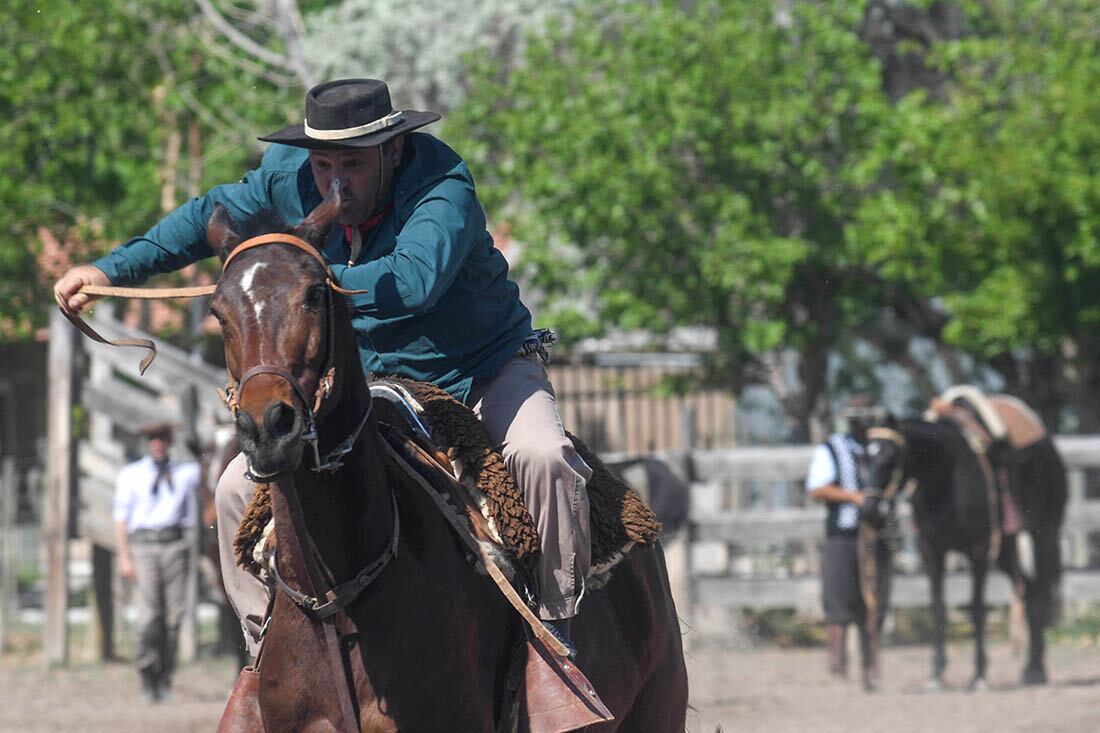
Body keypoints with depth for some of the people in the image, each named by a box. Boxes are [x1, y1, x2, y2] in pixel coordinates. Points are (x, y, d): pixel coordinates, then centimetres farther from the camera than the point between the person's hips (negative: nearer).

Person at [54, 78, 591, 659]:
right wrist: (112, 269, 7)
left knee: (540, 456, -33)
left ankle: (560, 625, -16)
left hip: (486, 374, -5)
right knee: (242, 489, -7)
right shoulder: (289, 177, -9)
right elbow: (209, 218, 11)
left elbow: (414, 281, -47)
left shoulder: (442, 188, -28)